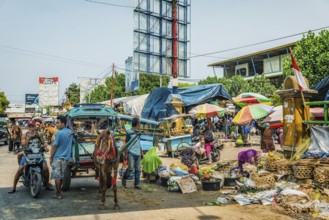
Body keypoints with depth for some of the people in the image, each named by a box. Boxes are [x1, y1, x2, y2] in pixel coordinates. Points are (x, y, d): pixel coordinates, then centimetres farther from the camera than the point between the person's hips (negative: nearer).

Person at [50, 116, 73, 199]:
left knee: (57, 176, 1)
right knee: (62, 176, 15)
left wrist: (51, 157, -4)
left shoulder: (58, 133, -13)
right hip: (66, 157, 6)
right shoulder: (70, 132, 5)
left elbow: (54, 146, -10)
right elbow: (71, 142, 19)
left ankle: (58, 194, 4)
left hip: (57, 157, -6)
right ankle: (58, 191, 24)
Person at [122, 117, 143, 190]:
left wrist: (141, 152, 21)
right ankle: (124, 179, 11)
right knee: (130, 168, -13)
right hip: (131, 153, -6)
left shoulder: (138, 132, 16)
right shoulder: (129, 132, -4)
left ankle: (137, 184, 11)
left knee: (138, 169, 4)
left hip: (138, 154, 7)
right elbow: (126, 143, -5)